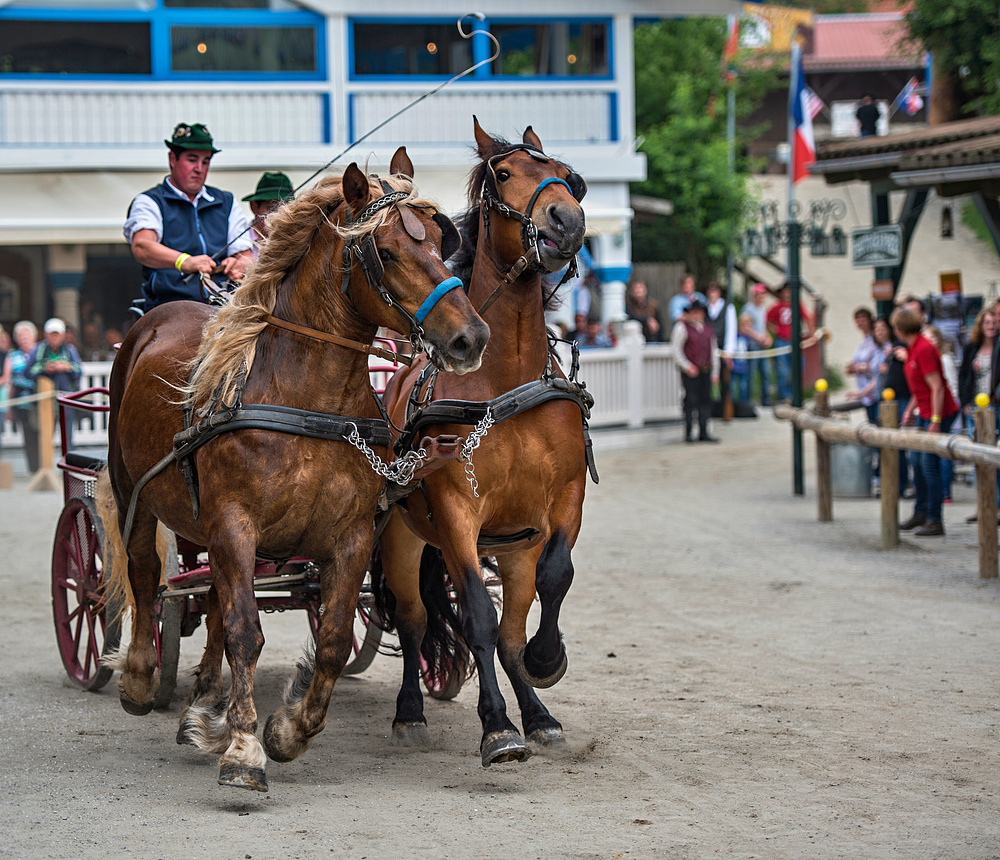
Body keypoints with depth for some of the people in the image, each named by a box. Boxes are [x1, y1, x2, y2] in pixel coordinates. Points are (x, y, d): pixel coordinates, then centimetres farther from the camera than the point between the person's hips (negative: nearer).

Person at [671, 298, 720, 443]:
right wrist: (687, 366, -13)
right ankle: (688, 434, -2)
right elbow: (676, 350, -5)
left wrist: (715, 372, 14)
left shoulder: (708, 329, 13)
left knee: (705, 400, 4)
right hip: (690, 371, -5)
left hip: (705, 370, 5)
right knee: (691, 400, -7)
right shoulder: (682, 327, -3)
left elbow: (714, 351, 18)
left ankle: (703, 433, 10)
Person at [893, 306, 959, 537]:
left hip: (940, 412, -10)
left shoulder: (924, 349, -20)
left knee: (929, 464, -8)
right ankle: (921, 513, 25)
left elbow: (937, 388, -23)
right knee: (918, 462, 14)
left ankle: (935, 521, -3)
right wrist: (910, 410, 21)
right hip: (924, 412, 10)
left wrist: (935, 421, -24)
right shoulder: (912, 349, 9)